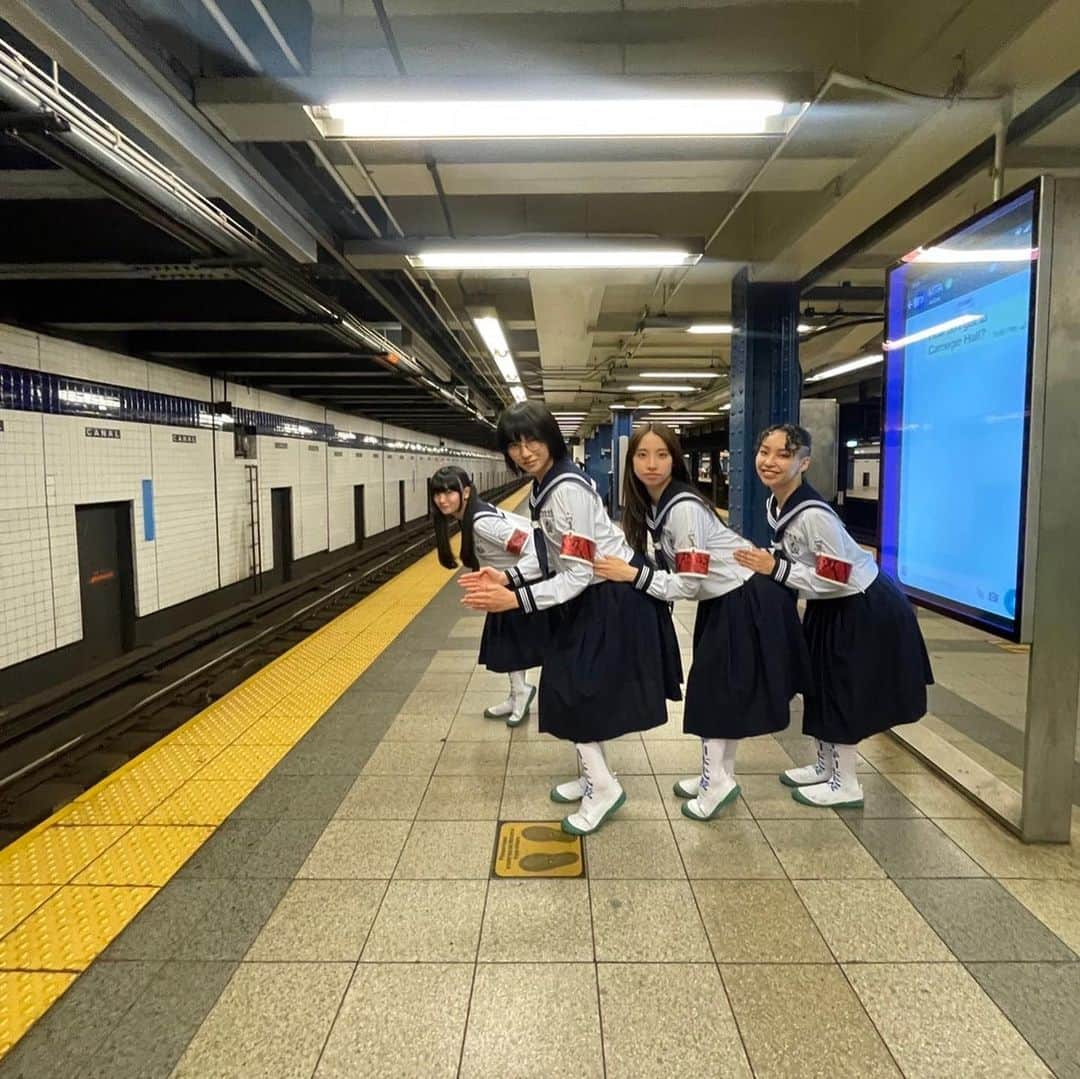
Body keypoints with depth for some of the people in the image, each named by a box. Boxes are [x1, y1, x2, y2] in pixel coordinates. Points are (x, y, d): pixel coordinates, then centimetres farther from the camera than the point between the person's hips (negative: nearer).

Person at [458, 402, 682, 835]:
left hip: (613, 598, -10)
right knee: (567, 686, 15)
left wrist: (515, 600, -27)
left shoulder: (568, 490, -26)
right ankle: (593, 775, 31)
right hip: (590, 597, 10)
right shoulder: (541, 486, 4)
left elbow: (579, 573, -26)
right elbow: (551, 556, 10)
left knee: (573, 689, -3)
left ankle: (602, 786, 13)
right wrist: (506, 577, -2)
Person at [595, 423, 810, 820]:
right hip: (720, 600, 9)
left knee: (721, 690, -1)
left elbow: (688, 584, -26)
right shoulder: (652, 504, 0)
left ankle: (718, 780, 14)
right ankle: (719, 775, 28)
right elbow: (670, 566, 3)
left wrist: (632, 575, -28)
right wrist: (617, 567, -6)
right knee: (712, 687, 15)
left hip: (746, 600, -9)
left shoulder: (684, 507, -27)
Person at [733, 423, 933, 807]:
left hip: (863, 608, -9)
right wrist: (763, 562, -7)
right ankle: (826, 766, 36)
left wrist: (775, 569, -27)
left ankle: (846, 784, 19)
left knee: (843, 691, 1)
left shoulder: (814, 514, -31)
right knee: (820, 684, 18)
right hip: (829, 607, 9)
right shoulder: (775, 504, -4)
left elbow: (835, 579, -30)